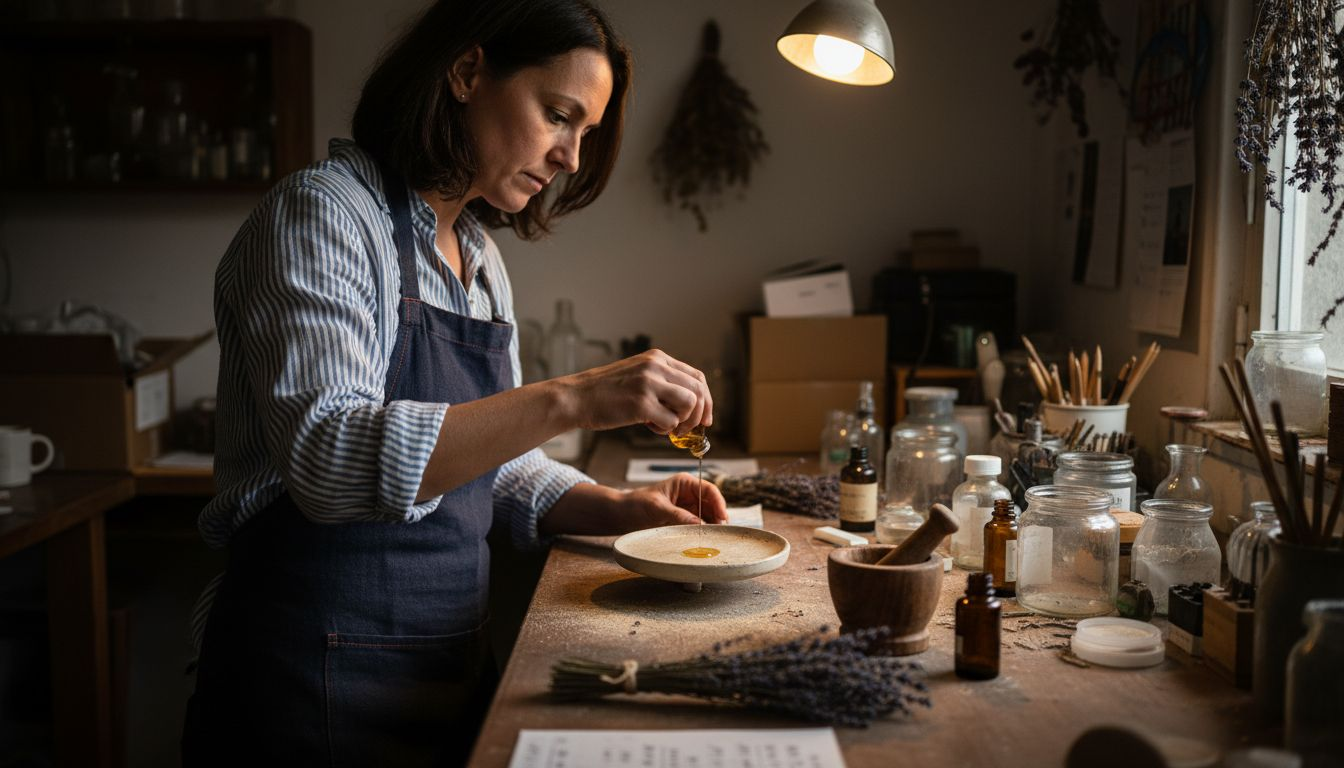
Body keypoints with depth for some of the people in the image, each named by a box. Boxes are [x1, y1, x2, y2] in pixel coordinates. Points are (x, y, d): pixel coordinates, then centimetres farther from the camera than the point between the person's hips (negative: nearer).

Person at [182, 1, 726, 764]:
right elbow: (328, 458, -27)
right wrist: (570, 400, -33)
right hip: (321, 666, -8)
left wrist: (613, 507, -1)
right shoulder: (320, 214, -14)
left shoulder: (480, 256, 11)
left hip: (450, 659, 8)